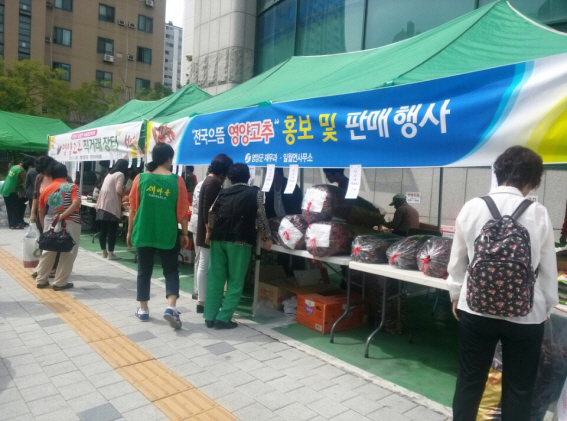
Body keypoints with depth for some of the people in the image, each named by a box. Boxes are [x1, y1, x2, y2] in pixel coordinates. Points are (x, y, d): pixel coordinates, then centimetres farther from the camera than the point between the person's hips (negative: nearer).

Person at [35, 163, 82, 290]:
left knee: (48, 252, 18)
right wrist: (63, 216, -17)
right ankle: (60, 283, 9)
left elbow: (41, 212, 13)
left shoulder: (46, 190, 10)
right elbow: (76, 203, -20)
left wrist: (44, 226, 22)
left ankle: (41, 280, 26)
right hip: (70, 223, -4)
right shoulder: (72, 186, -2)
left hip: (50, 223, 4)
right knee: (68, 253, 5)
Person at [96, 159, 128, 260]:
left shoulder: (109, 174, 21)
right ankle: (110, 253, 0)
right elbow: (118, 190, -15)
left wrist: (121, 194, 20)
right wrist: (125, 194, 2)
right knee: (112, 230, -3)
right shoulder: (120, 174, -4)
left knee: (103, 230, 10)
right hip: (111, 206, -8)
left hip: (102, 205, 8)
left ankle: (104, 252, 17)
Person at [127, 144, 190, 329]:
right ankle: (171, 307, -7)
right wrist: (185, 233, 7)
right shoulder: (177, 180, -6)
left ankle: (143, 309, 22)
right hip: (168, 235, -1)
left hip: (143, 234, 2)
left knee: (144, 271, 13)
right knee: (171, 271, 9)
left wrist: (130, 231, 12)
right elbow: (182, 211, -3)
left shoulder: (141, 178, -2)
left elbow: (133, 209, 2)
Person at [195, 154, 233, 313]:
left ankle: (202, 300, 22)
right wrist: (209, 232, -23)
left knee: (204, 266, 13)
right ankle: (203, 302, 4)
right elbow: (207, 209, -23)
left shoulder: (210, 180, 15)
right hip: (209, 231, -10)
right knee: (206, 266, -4)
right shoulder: (214, 183, -17)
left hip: (207, 230, 10)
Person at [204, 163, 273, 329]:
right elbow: (261, 217, 4)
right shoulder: (255, 193, 5)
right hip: (240, 241, -4)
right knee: (235, 281, 4)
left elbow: (212, 215, 20)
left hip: (218, 238, 4)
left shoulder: (222, 192, 15)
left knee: (215, 278, 10)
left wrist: (210, 233, 34)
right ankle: (223, 318, 3)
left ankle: (210, 317, 14)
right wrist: (266, 238, 14)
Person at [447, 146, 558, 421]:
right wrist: (547, 307, 15)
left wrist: (455, 295, 16)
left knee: (469, 380, 16)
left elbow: (457, 260, 2)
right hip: (525, 315, -1)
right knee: (519, 388, 16)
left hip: (476, 309, 1)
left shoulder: (472, 208, -6)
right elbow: (548, 269, -1)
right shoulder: (539, 214, -9)